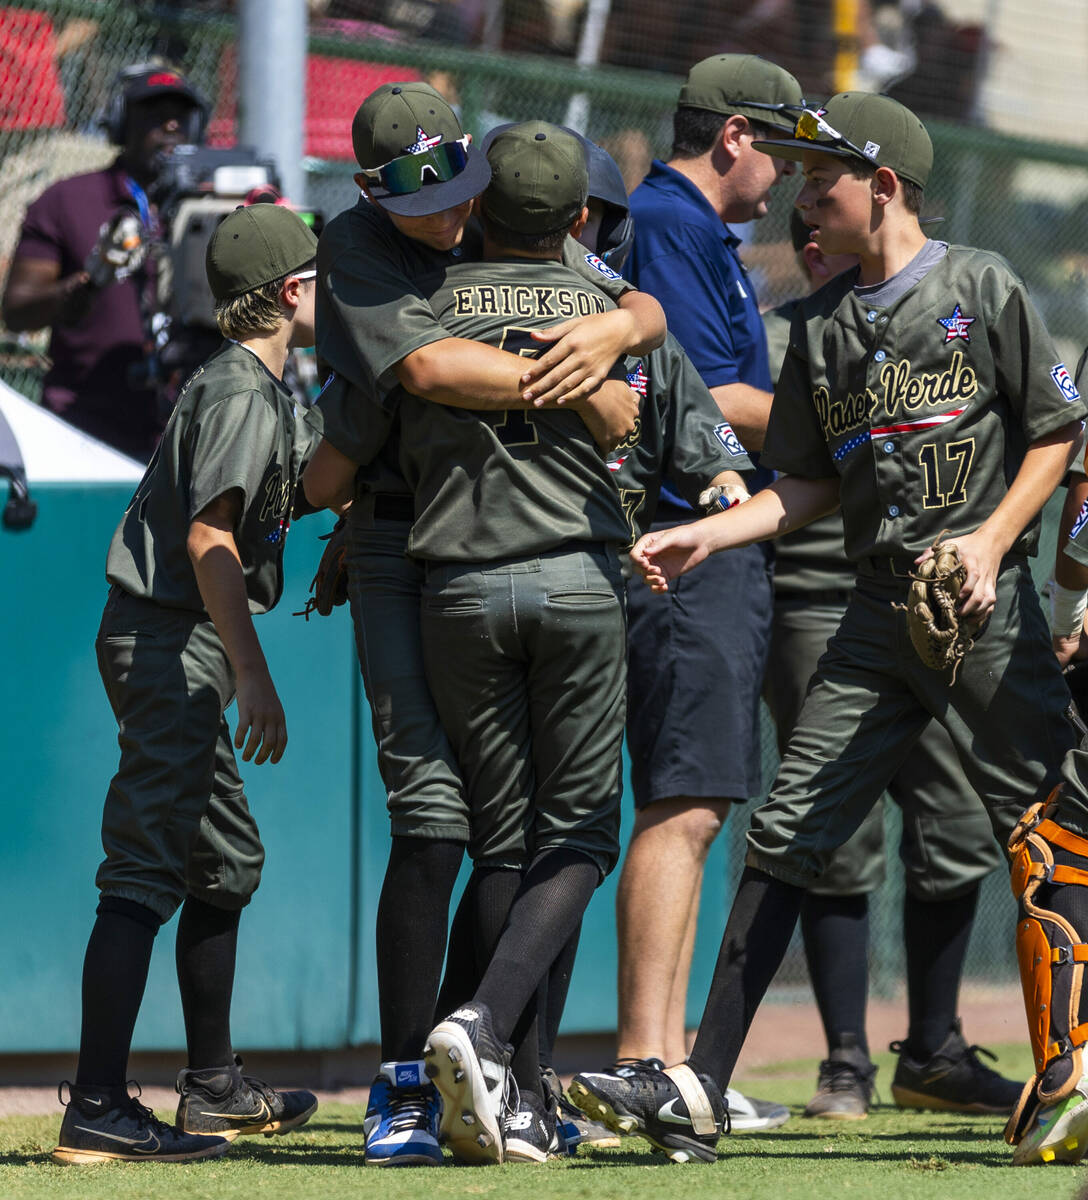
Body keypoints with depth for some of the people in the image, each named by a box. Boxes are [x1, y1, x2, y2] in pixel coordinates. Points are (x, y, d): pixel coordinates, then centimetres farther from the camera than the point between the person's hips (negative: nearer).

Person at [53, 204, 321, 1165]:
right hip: (169, 644, -11)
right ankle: (97, 1110, -19)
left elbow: (314, 482, 36)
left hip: (184, 649, 11)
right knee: (147, 873, -14)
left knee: (226, 860, 19)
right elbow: (210, 536, -23)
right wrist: (254, 678, -27)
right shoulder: (241, 393, -13)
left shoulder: (264, 392, 18)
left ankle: (214, 1088, 28)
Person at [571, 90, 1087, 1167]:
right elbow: (808, 487, 17)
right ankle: (700, 1089, -4)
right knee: (786, 834, -1)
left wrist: (993, 541, -13)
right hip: (878, 616, 5)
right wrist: (703, 536, 3)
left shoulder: (981, 287, -1)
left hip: (985, 606, -5)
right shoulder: (821, 326, 15)